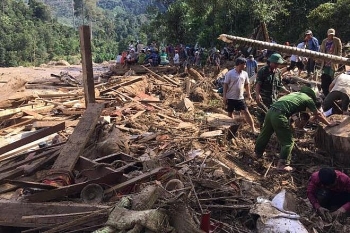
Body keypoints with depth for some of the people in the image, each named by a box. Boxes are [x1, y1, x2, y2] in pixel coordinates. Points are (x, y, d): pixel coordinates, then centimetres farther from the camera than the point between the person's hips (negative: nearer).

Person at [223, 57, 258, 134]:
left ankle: (253, 128, 0)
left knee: (246, 112, -3)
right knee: (230, 113, 11)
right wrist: (224, 96, -12)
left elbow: (247, 84, 14)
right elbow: (225, 85, -8)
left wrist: (249, 95, 11)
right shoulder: (230, 73, -10)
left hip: (240, 98, 3)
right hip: (230, 98, -3)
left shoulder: (245, 74, 3)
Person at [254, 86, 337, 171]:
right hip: (279, 115, -7)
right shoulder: (308, 99, 11)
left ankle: (258, 153, 43)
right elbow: (318, 115, 20)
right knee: (288, 141, 4)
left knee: (265, 134, 25)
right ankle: (282, 165, 3)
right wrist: (329, 124, 33)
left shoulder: (296, 93, 30)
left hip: (271, 111, 8)